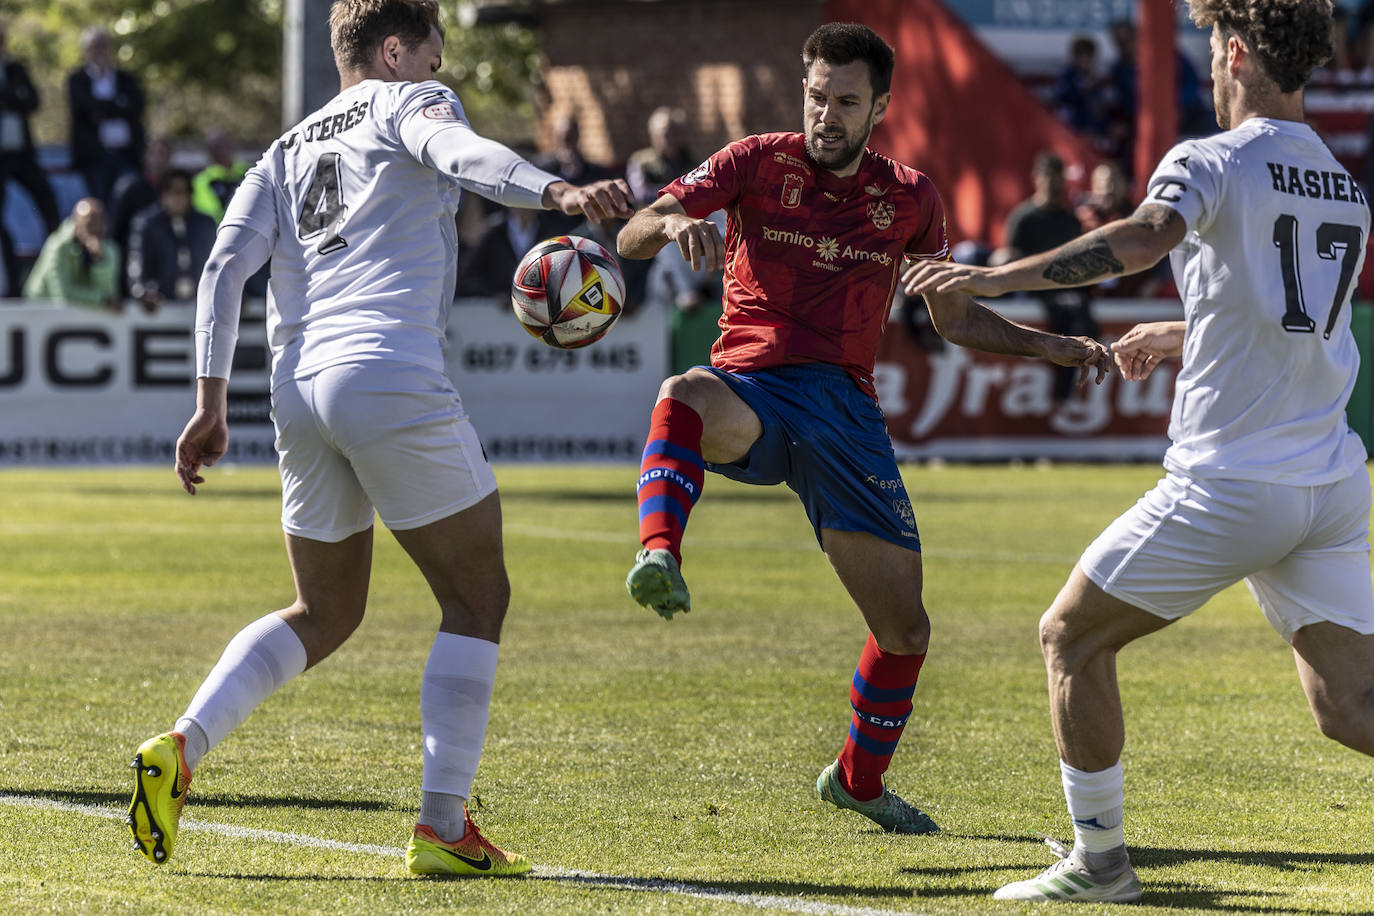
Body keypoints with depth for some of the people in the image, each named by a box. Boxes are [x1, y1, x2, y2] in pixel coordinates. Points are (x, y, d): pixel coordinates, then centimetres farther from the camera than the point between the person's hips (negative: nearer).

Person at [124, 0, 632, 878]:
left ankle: (179, 749, 2)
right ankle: (443, 828, -3)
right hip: (392, 378, -7)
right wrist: (559, 191, -32)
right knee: (477, 597, 6)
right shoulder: (409, 104, 8)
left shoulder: (285, 153, 24)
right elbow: (461, 153, -16)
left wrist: (212, 401, 10)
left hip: (299, 393, 7)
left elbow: (227, 265, 13)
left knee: (324, 614, 22)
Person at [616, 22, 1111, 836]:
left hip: (845, 408, 3)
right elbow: (631, 237, -6)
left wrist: (1057, 347, 8)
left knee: (906, 630, 2)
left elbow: (958, 320, 21)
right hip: (750, 394, -3)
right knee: (685, 396, -41)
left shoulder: (909, 198, 11)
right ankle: (660, 560, -60)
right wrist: (672, 226, -30)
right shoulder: (759, 163, 2)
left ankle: (860, 778, 27)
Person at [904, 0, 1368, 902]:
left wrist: (996, 277, -31)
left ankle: (1100, 859, 15)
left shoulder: (1213, 162, -7)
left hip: (1229, 483, -7)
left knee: (1072, 637, 11)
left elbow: (1146, 236, -29)